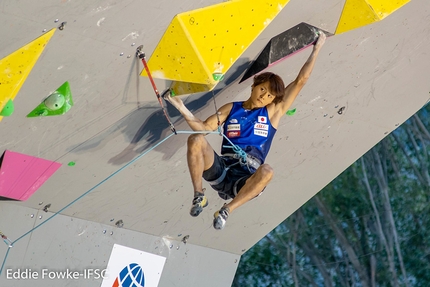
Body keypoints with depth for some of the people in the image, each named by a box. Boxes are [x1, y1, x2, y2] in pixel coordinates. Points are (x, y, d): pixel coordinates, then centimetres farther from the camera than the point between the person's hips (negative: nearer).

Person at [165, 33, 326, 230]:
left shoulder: (273, 112, 11)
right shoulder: (231, 109, 16)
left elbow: (301, 80, 9)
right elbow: (203, 128, 7)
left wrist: (316, 49, 9)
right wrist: (183, 109, -6)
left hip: (248, 176, -1)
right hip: (221, 168, 2)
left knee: (266, 171, -39)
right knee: (196, 140, -25)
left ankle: (226, 211, -29)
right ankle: (199, 196, -19)